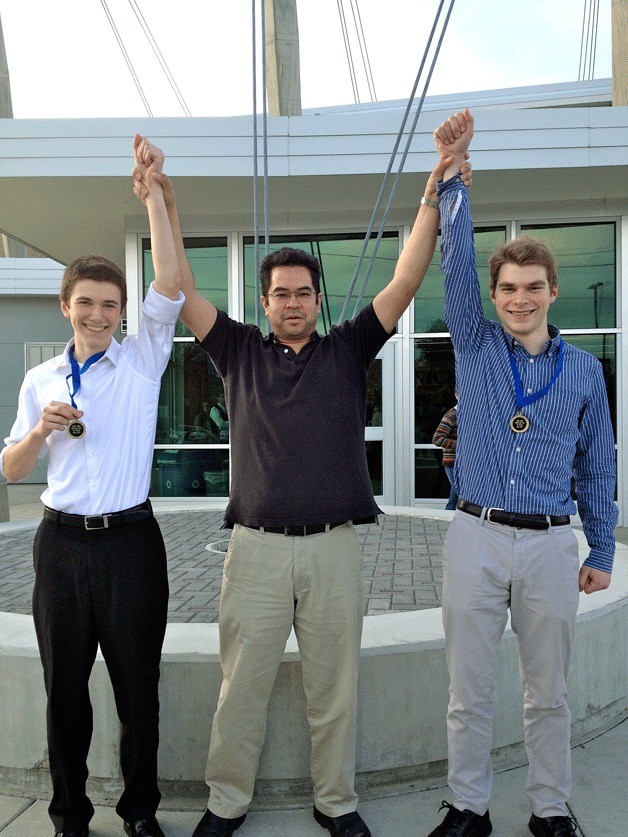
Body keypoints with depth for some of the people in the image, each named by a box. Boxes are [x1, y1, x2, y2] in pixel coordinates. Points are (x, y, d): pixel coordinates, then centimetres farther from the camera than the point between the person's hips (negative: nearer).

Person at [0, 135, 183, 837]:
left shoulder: (141, 360, 2)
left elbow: (170, 288, -12)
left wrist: (154, 196, -14)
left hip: (129, 541, -2)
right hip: (62, 543, 3)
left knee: (138, 687, 8)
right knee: (64, 687, 12)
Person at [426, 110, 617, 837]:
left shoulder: (583, 370, 6)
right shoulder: (475, 346, 3)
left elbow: (597, 465, 10)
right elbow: (456, 259, -6)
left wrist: (602, 551, 9)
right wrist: (451, 173, -13)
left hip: (551, 544, 1)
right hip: (477, 537, 0)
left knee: (547, 693, 13)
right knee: (469, 691, 8)